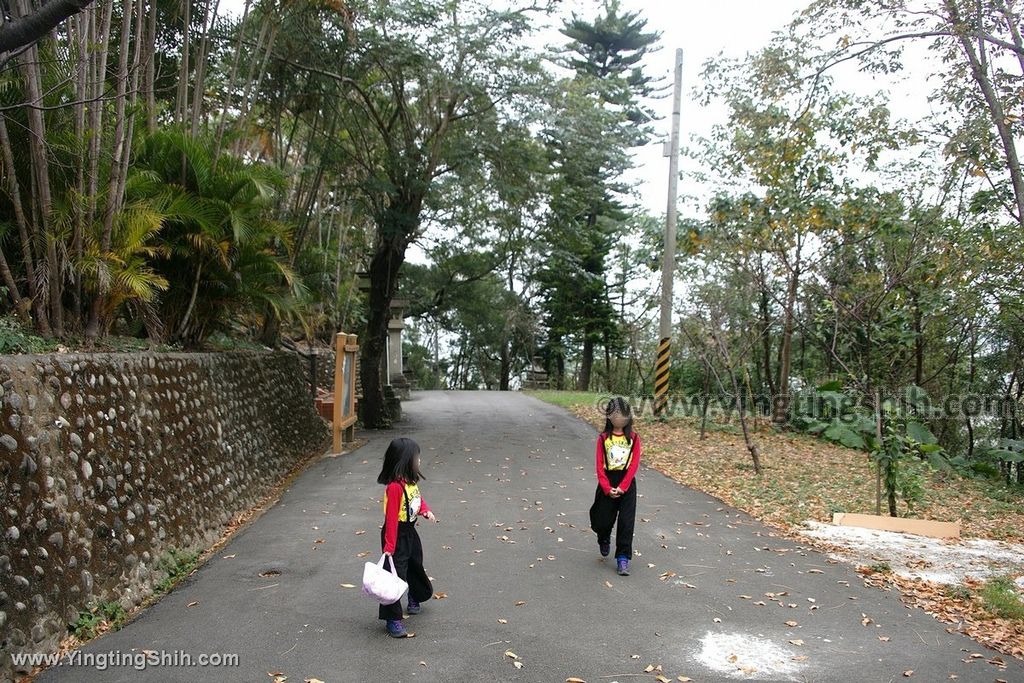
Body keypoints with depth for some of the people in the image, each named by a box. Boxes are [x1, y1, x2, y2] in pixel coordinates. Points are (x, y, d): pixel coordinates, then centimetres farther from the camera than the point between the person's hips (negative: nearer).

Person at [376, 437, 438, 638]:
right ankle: (393, 619, 11)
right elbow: (391, 518, -28)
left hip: (410, 532, 9)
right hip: (397, 536, -9)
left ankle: (415, 598, 53)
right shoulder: (395, 487, -29)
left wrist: (426, 510, -5)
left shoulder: (411, 481, -2)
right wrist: (389, 546, -26)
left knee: (416, 568, 27)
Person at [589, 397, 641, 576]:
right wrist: (607, 488, -14)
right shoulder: (603, 438, -2)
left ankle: (623, 558, 5)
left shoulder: (634, 438, -3)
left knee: (626, 522, -3)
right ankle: (604, 541, 40)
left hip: (627, 483, -1)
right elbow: (600, 466, -4)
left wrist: (622, 487, -14)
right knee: (603, 520, 7)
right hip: (607, 483, 1)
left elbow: (634, 465, -7)